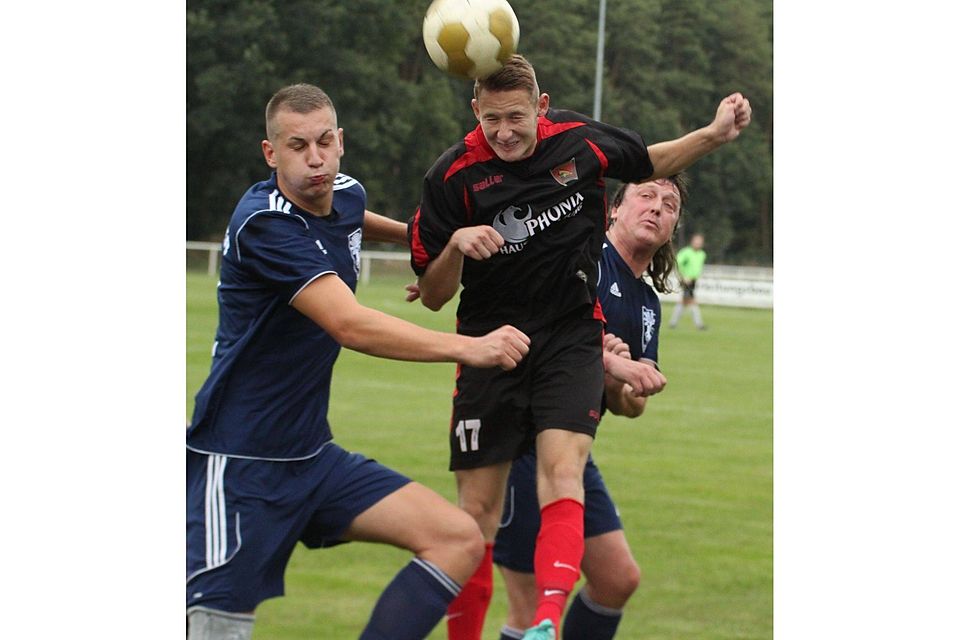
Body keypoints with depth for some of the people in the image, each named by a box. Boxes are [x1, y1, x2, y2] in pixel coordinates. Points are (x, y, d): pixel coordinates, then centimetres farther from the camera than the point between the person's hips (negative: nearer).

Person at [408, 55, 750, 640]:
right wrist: (457, 246, -26)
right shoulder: (454, 177, -10)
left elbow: (650, 163, 20)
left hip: (572, 339, 0)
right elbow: (433, 297, -6)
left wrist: (714, 135, 4)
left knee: (562, 471, -22)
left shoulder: (581, 140, -3)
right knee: (477, 510, 0)